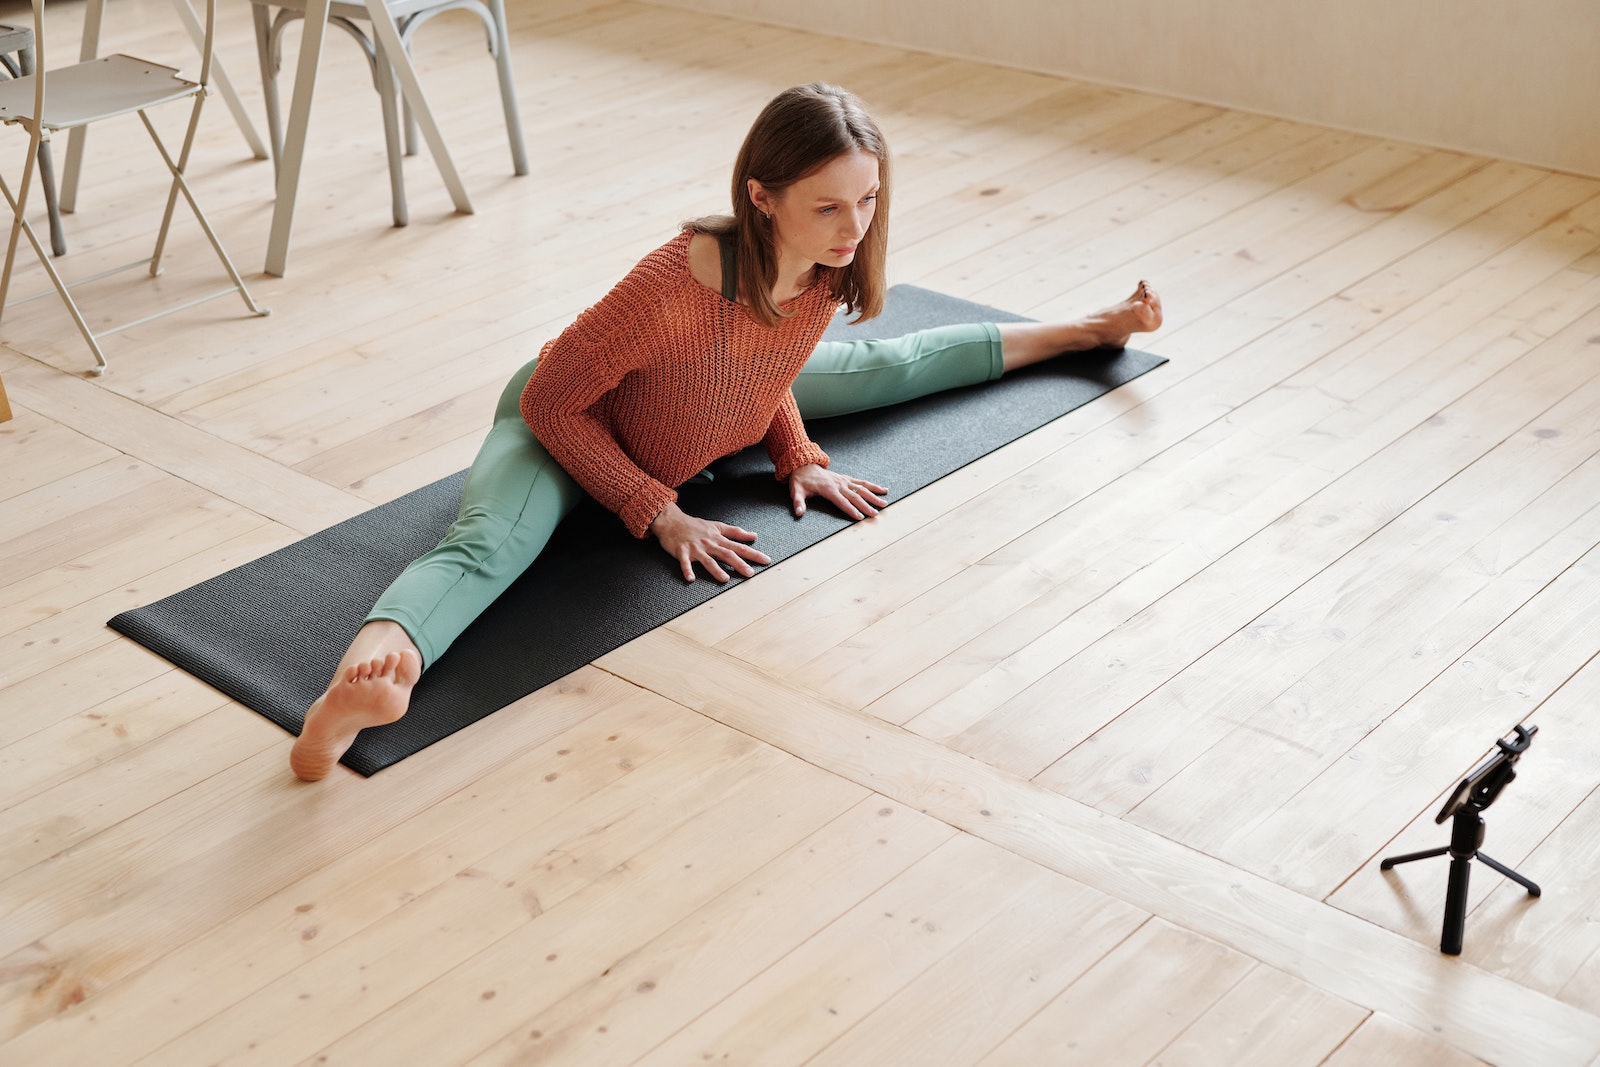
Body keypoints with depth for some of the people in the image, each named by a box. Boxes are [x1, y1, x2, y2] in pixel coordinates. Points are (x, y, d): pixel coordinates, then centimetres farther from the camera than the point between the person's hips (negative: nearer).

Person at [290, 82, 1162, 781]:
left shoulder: (828, 269, -23)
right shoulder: (678, 287, -44)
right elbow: (549, 402, -30)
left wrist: (796, 456, -8)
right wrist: (660, 514, -30)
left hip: (691, 398, 7)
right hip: (569, 422, -6)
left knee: (889, 368, 21)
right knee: (491, 543, -38)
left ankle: (1082, 330, 44)